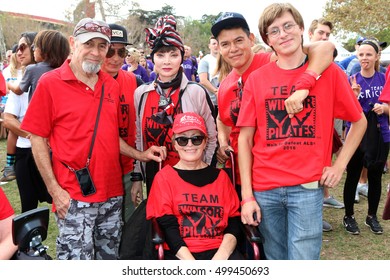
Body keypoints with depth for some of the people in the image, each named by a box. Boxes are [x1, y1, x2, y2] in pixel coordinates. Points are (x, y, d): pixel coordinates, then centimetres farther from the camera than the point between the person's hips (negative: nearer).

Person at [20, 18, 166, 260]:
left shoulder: (112, 85, 6)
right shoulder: (50, 83, -7)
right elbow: (38, 139, -7)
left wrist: (140, 155, 1)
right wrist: (54, 189, -12)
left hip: (113, 194, 6)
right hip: (73, 197, -5)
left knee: (109, 257, 19)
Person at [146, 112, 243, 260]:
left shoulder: (220, 176, 15)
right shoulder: (164, 177, 8)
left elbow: (233, 222, 6)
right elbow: (168, 228, -3)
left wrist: (220, 257, -13)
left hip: (219, 250, 2)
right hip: (179, 253, -1)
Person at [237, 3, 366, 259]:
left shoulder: (329, 72, 1)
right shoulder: (256, 79, 3)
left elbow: (359, 121, 11)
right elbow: (245, 138, 1)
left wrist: (340, 165, 0)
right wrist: (247, 196, -3)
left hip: (308, 187, -1)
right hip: (264, 189, 2)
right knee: (275, 261, 15)